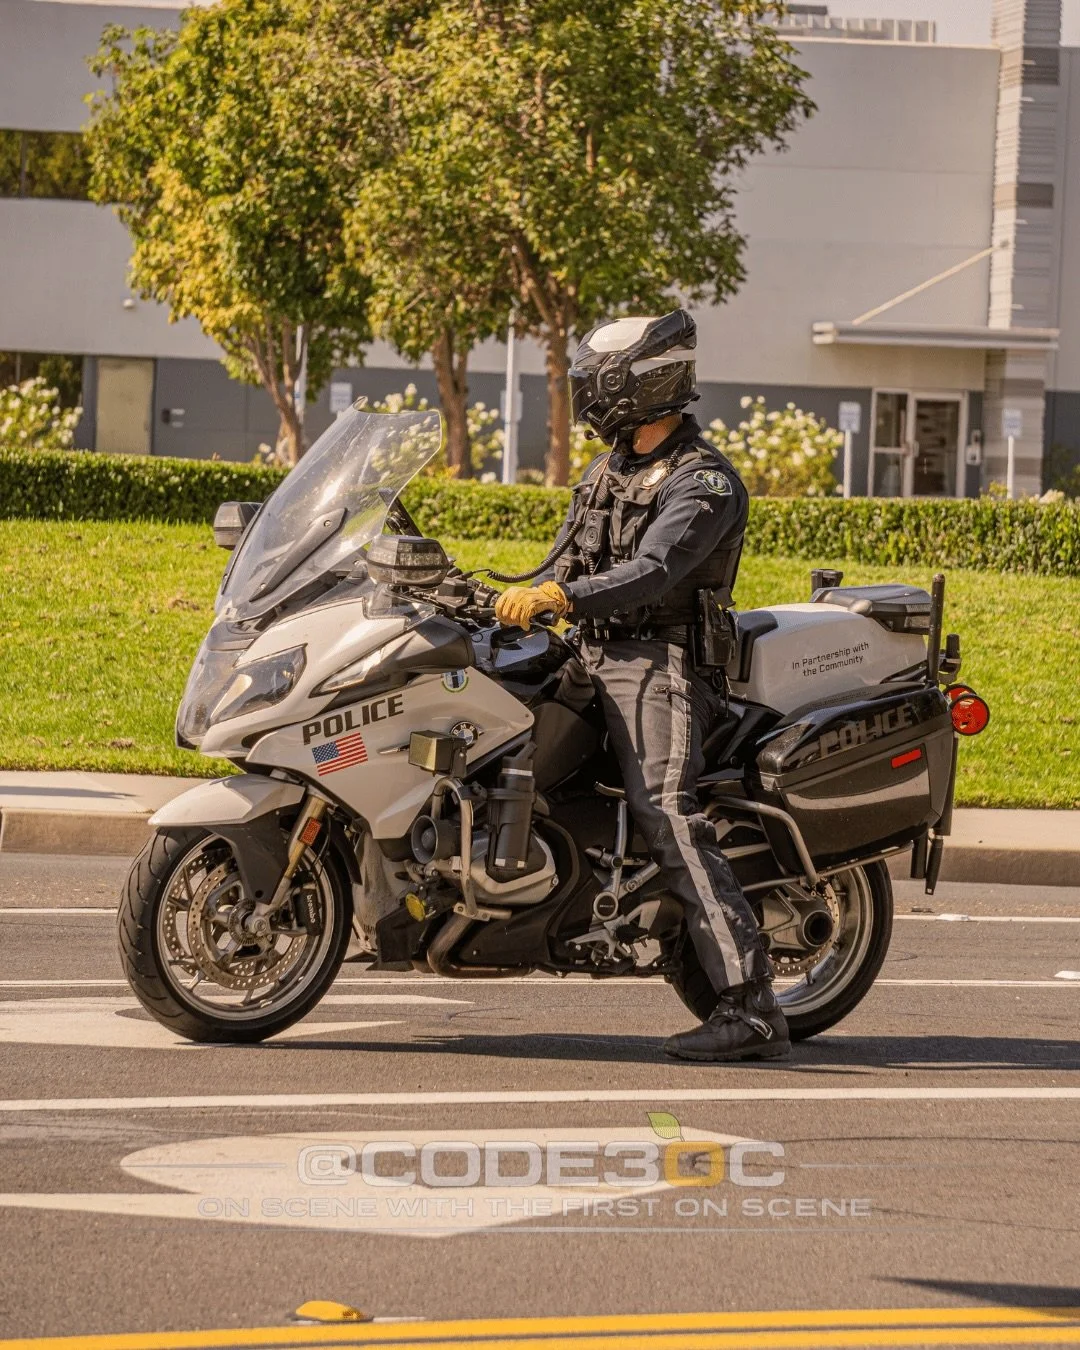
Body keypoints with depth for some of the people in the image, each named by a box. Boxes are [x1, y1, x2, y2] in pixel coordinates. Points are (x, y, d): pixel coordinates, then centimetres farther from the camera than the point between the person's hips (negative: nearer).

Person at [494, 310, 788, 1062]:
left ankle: (752, 1009, -29)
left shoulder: (703, 481, -10)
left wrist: (558, 597, -34)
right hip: (597, 658, 10)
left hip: (660, 666, -10)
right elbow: (571, 563, 29)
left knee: (669, 818, -23)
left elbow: (652, 574, -25)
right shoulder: (613, 468, 19)